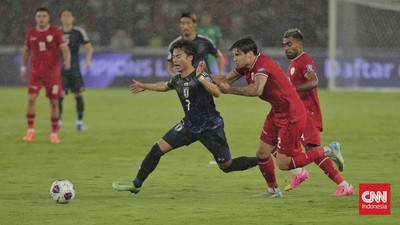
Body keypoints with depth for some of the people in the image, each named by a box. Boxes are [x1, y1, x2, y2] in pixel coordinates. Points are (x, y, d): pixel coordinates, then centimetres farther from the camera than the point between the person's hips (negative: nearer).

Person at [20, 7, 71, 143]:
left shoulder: (56, 32, -6)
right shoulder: (31, 33, 3)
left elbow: (65, 49, -13)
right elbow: (26, 50, 17)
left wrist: (67, 61, -34)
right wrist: (23, 69, 17)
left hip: (53, 73, -2)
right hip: (36, 72, 2)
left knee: (54, 102, 0)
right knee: (31, 99, -13)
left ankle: (54, 134, 11)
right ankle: (30, 132, -5)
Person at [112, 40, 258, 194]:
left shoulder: (200, 76, -21)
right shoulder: (177, 80, 0)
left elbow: (217, 93, -38)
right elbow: (164, 86, 24)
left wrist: (201, 78, -47)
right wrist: (145, 87, 36)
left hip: (211, 128, -6)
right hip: (189, 125, 6)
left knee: (227, 166, 1)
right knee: (158, 149, -2)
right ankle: (136, 184, 10)